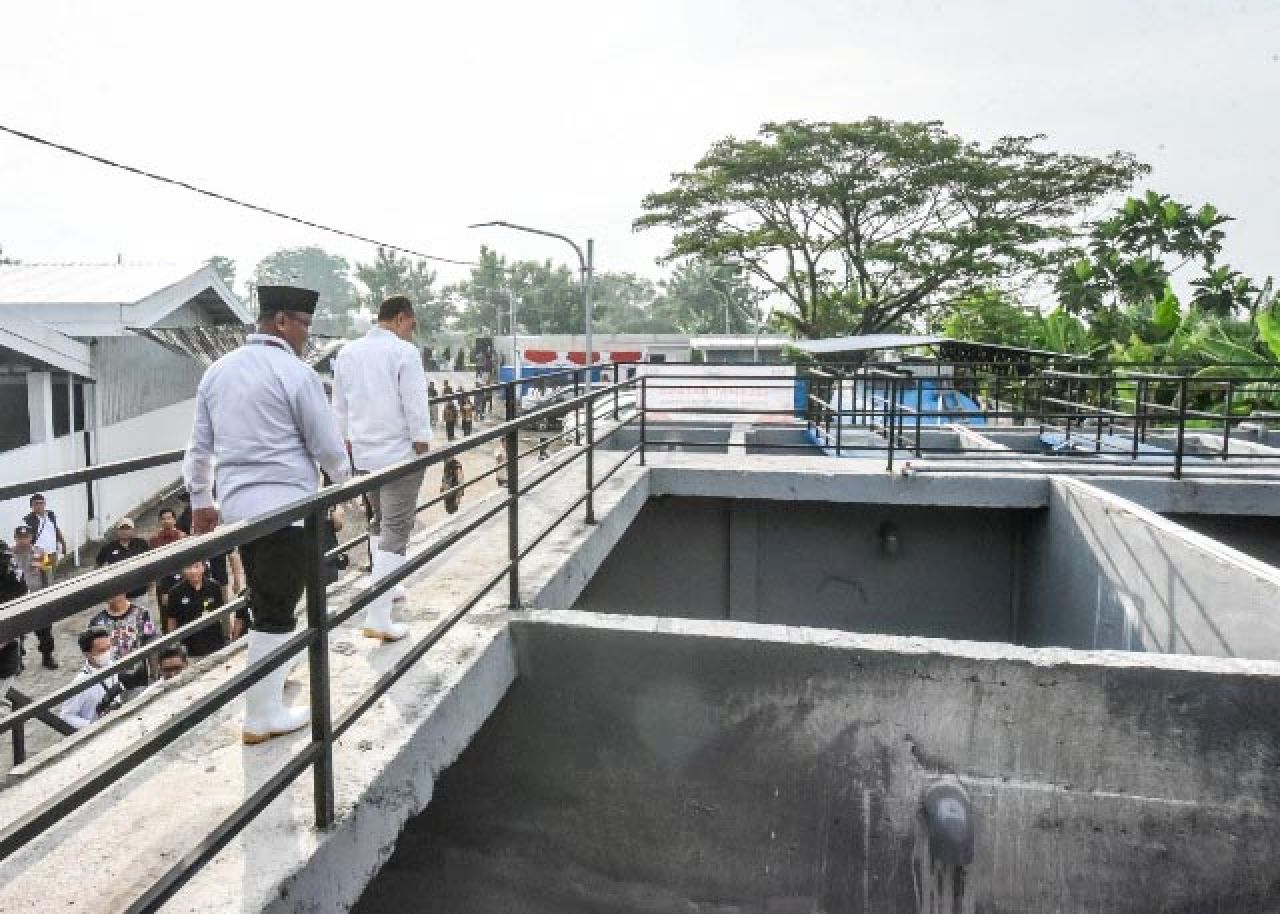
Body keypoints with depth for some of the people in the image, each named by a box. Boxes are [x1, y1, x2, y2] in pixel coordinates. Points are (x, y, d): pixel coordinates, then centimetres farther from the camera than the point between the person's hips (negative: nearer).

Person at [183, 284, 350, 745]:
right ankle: (261, 718, 10)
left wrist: (200, 500, 25)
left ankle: (272, 670, 40)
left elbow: (199, 445, 16)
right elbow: (328, 445, -7)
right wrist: (343, 478, 14)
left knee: (264, 600, 23)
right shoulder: (296, 374, -12)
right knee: (275, 611, 1)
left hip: (236, 506, 7)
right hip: (286, 506, -7)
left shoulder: (218, 370, 10)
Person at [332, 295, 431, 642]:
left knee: (379, 522, 24)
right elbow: (416, 407, -14)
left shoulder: (347, 352, 8)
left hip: (362, 454, 7)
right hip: (400, 454, -7)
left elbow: (340, 407, 14)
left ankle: (384, 589, 37)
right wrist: (422, 449, -6)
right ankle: (378, 617, -7)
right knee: (396, 532, -4)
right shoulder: (403, 352, -11)